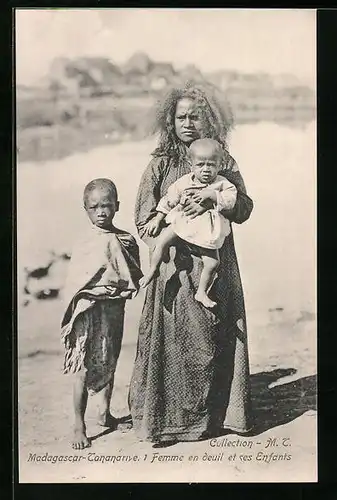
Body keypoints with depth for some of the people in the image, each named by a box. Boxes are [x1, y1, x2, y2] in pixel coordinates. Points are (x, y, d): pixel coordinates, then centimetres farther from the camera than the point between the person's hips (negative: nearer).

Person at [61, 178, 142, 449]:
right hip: (90, 310, -4)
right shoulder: (85, 244, -6)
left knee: (110, 363, 16)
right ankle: (79, 426, 10)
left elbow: (136, 276, 8)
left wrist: (126, 288, -10)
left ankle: (105, 412, 36)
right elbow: (75, 284, -6)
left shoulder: (126, 240, 3)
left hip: (115, 308, 4)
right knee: (83, 368, -1)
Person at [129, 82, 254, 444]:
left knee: (218, 336, 8)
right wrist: (167, 246, -13)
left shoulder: (223, 160, 8)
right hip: (176, 262, -2)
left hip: (217, 263, 3)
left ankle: (216, 412, 25)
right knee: (173, 338, -1)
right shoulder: (161, 163, 2)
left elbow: (244, 210, 4)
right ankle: (165, 418, 14)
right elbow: (144, 218, 2)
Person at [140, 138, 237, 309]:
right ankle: (152, 272, 0)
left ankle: (201, 292, 15)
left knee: (212, 263, -7)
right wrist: (157, 219, 7)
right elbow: (168, 200, 7)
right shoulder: (184, 182, 0)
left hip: (207, 231, 0)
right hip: (182, 222, 0)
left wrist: (212, 194, -25)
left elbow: (230, 199, -15)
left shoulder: (222, 184, -1)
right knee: (162, 240, -20)